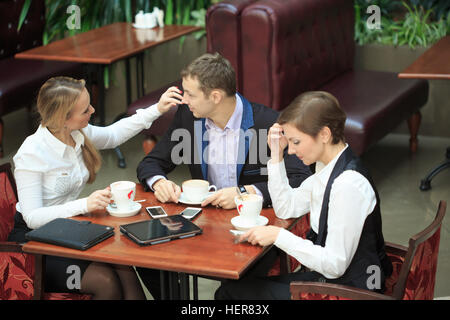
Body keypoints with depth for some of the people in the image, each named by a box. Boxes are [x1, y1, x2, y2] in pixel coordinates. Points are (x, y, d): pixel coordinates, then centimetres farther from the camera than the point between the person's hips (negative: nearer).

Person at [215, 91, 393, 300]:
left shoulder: (349, 184, -26)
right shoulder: (326, 168, 3)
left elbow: (334, 265, -25)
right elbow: (285, 208, 14)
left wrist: (279, 236, -20)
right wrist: (276, 154, 4)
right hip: (324, 277, 9)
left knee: (230, 292, -6)